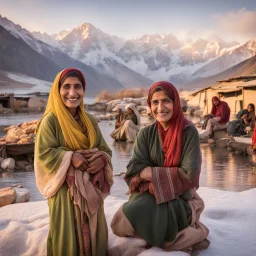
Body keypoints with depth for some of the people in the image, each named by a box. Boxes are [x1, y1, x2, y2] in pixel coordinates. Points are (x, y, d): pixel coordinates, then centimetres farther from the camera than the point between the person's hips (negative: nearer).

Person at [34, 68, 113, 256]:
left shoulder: (90, 121, 9)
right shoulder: (50, 120, -8)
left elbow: (105, 149, 7)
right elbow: (43, 154, -13)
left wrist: (102, 159, -15)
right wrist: (70, 157, -24)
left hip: (91, 187, 5)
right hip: (65, 188, -5)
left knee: (94, 233, 12)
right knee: (68, 235, 2)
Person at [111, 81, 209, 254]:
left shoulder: (189, 132, -11)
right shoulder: (146, 134, 1)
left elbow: (189, 174, -17)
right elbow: (135, 169, -9)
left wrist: (151, 172, -14)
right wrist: (170, 174, -22)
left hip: (179, 197, -4)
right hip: (150, 193, 5)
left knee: (130, 221, -26)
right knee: (119, 224, -19)